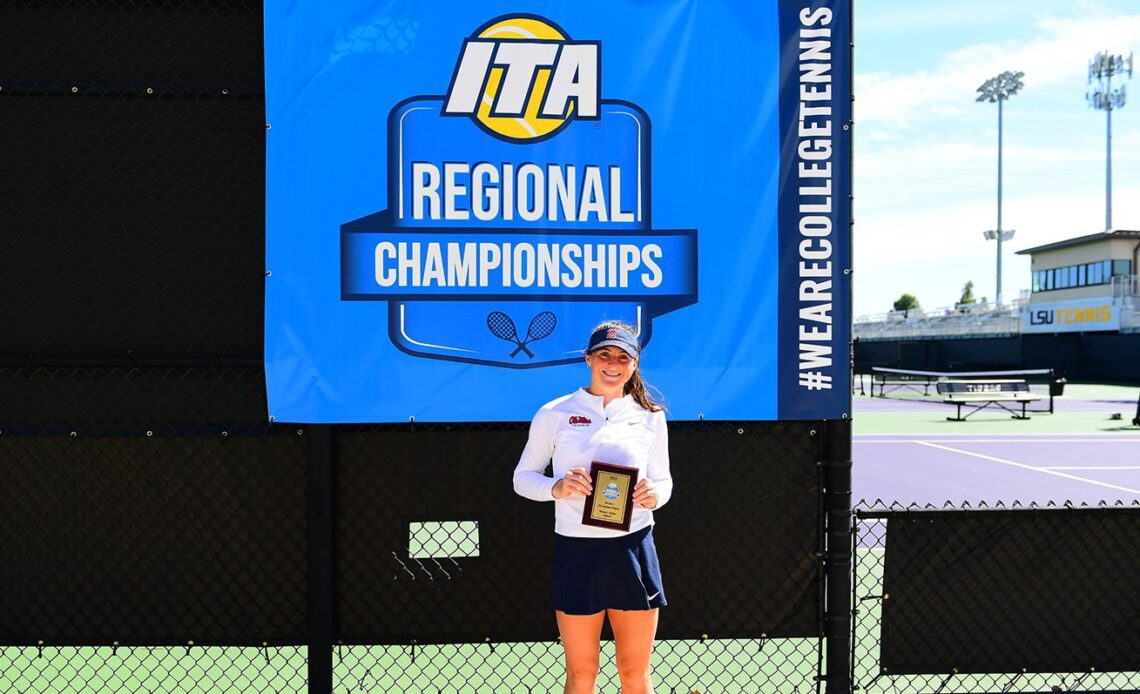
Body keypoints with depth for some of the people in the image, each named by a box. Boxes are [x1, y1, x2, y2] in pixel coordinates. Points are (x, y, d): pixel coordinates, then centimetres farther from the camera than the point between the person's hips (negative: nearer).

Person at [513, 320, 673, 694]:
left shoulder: (650, 415, 5)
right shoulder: (554, 414, 0)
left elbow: (664, 482, 12)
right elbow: (523, 477, 6)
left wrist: (653, 494, -11)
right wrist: (557, 487, -15)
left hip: (633, 550, 1)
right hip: (576, 551, -1)